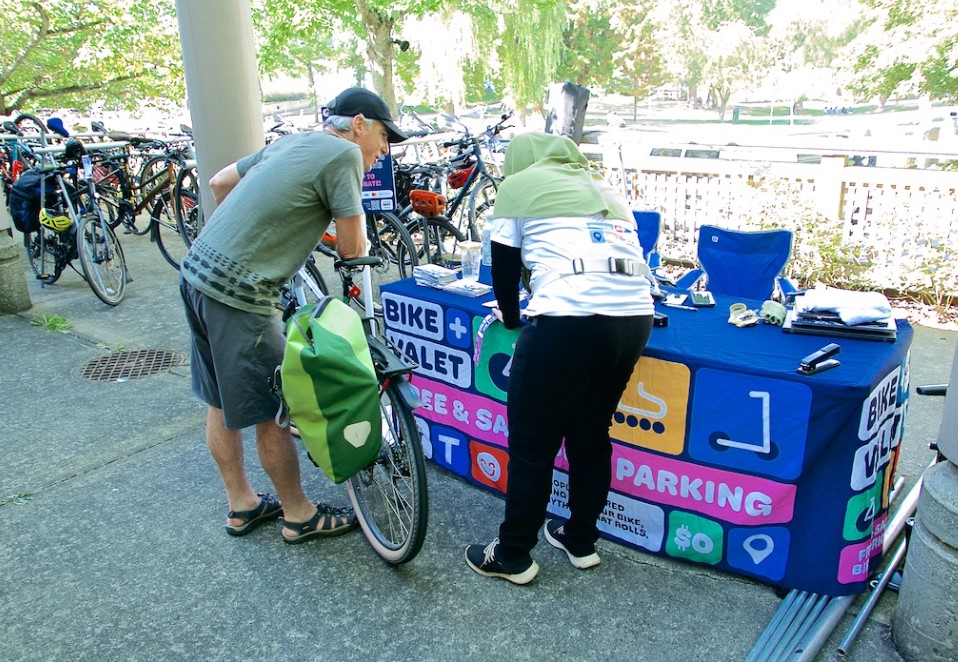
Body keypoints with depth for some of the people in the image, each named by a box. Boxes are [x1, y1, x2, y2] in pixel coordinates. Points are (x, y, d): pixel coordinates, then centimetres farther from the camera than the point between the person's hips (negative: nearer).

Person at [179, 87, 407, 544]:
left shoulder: (289, 142, 15)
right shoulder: (344, 153, -10)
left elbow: (219, 183, 22)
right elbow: (351, 249, -9)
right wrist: (355, 233, 14)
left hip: (196, 271, 10)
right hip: (238, 291, -9)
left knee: (222, 403, 18)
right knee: (274, 412, 5)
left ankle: (241, 505, 36)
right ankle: (299, 515, 23)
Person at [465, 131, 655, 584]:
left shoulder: (519, 184, 12)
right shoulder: (605, 189, 29)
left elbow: (504, 266, 13)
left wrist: (511, 318, 29)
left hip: (569, 321, -6)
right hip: (636, 319, 7)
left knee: (532, 445, 8)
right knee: (591, 435, 22)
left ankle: (513, 557, 21)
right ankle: (581, 541, 36)